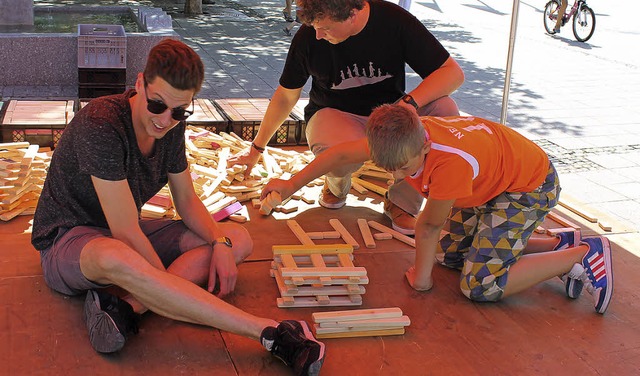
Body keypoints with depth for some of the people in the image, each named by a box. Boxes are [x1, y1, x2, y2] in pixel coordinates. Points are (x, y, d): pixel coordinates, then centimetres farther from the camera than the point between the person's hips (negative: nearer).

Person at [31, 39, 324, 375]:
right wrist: (169, 282, -23)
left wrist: (220, 243, -13)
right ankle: (269, 332, -43)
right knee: (115, 259, -44)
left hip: (127, 237, 8)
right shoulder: (100, 125, -28)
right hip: (68, 240, -8)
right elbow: (125, 232, -28)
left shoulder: (170, 125, -5)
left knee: (239, 239, -6)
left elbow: (186, 199, 5)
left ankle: (127, 307, -28)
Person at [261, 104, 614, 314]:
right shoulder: (401, 138, -19)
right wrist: (291, 185, 2)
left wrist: (422, 274, -9)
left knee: (481, 286, -14)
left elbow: (430, 224, -25)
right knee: (449, 253, 13)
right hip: (489, 184, 9)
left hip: (530, 186, -9)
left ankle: (585, 254, -3)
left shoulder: (451, 163, -40)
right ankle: (559, 244, 15)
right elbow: (342, 153, -4)